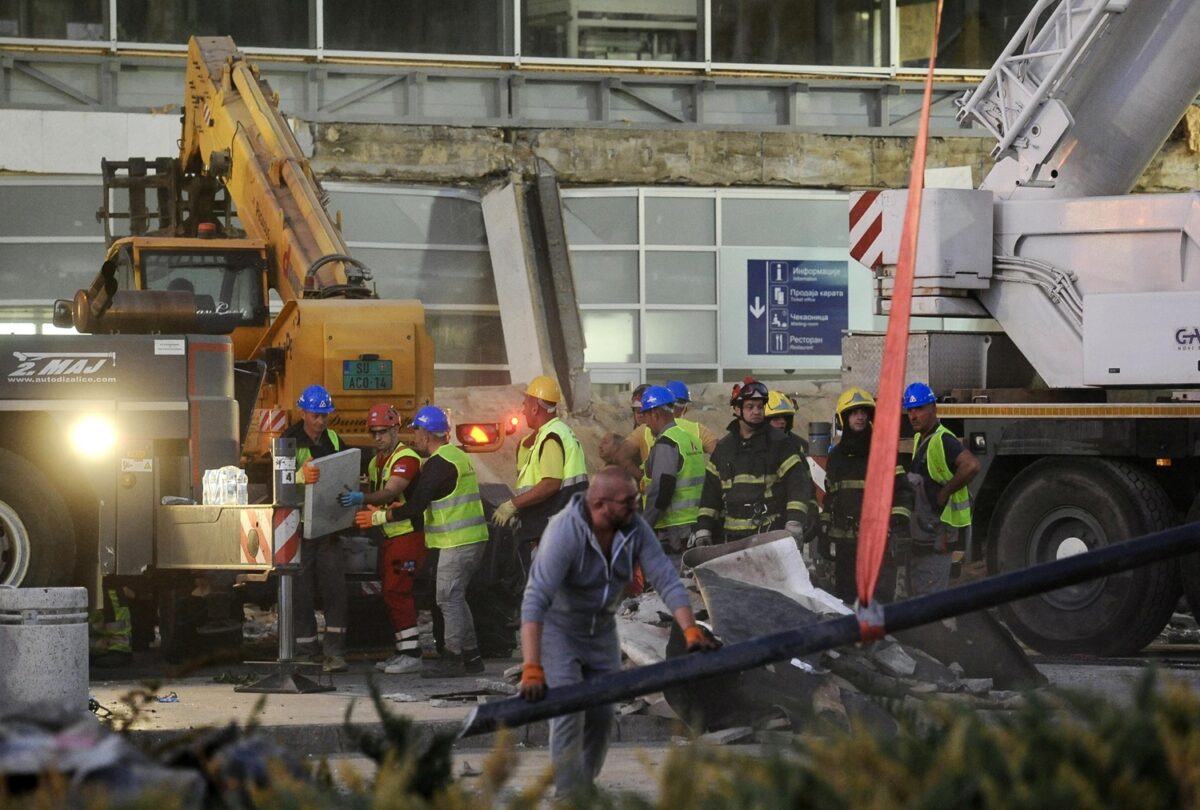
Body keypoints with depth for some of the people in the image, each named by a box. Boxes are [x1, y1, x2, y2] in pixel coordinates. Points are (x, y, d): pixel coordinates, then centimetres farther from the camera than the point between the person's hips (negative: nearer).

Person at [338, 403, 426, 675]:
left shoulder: (406, 459, -13)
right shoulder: (374, 463, 18)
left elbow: (391, 492, -27)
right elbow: (373, 494, 20)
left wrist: (363, 498, -41)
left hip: (407, 534, -10)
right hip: (387, 536, 10)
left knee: (397, 592, -14)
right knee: (392, 594, 11)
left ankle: (412, 655, -12)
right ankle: (403, 651, 17)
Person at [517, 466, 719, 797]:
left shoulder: (635, 528, -16)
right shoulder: (565, 532, -33)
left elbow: (666, 580, -15)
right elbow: (535, 600, -39)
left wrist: (691, 630, -30)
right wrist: (532, 669, -47)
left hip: (601, 631, 6)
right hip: (556, 629, -6)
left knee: (601, 716, 6)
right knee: (569, 714, -14)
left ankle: (586, 788, 23)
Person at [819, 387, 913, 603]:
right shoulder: (836, 456, 16)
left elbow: (902, 492, -2)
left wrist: (900, 527, -13)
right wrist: (824, 531, 21)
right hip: (844, 541, 5)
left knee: (881, 594, -10)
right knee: (844, 596, 9)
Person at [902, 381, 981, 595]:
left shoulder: (942, 441, -18)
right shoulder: (919, 439, 14)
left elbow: (971, 465, -35)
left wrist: (944, 492, -24)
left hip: (937, 535, -10)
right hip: (919, 535, 10)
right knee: (915, 593, 16)